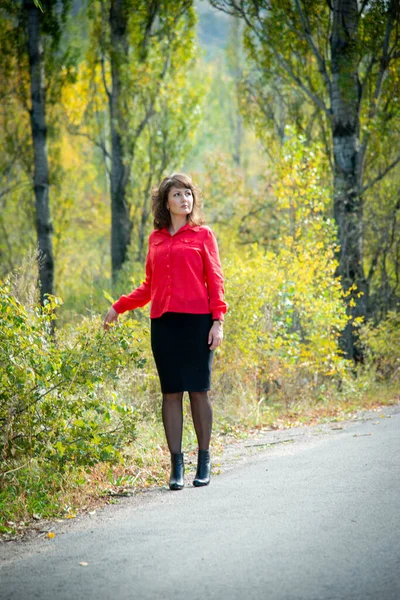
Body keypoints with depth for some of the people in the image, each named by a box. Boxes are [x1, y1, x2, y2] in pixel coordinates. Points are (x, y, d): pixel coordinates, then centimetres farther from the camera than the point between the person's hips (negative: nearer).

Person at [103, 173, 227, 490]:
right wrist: (119, 307, 11)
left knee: (199, 390, 1)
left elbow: (215, 281, 1)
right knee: (171, 393, 3)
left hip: (197, 321, -3)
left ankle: (204, 463, 10)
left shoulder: (203, 235, 5)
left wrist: (218, 321, -8)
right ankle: (176, 466, 7)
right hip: (163, 322, 3)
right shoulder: (155, 239, 13)